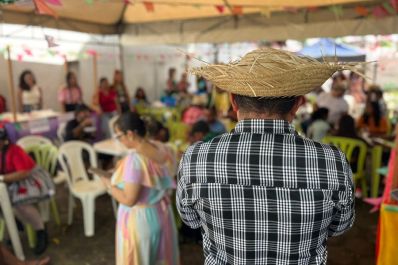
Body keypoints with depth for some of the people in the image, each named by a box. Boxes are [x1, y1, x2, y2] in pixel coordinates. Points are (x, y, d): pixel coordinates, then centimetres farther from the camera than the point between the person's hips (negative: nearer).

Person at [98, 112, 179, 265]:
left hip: (140, 219, -7)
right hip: (162, 213, 7)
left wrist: (109, 185, -9)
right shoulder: (161, 148, -4)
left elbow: (128, 200, -25)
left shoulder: (135, 159, -27)